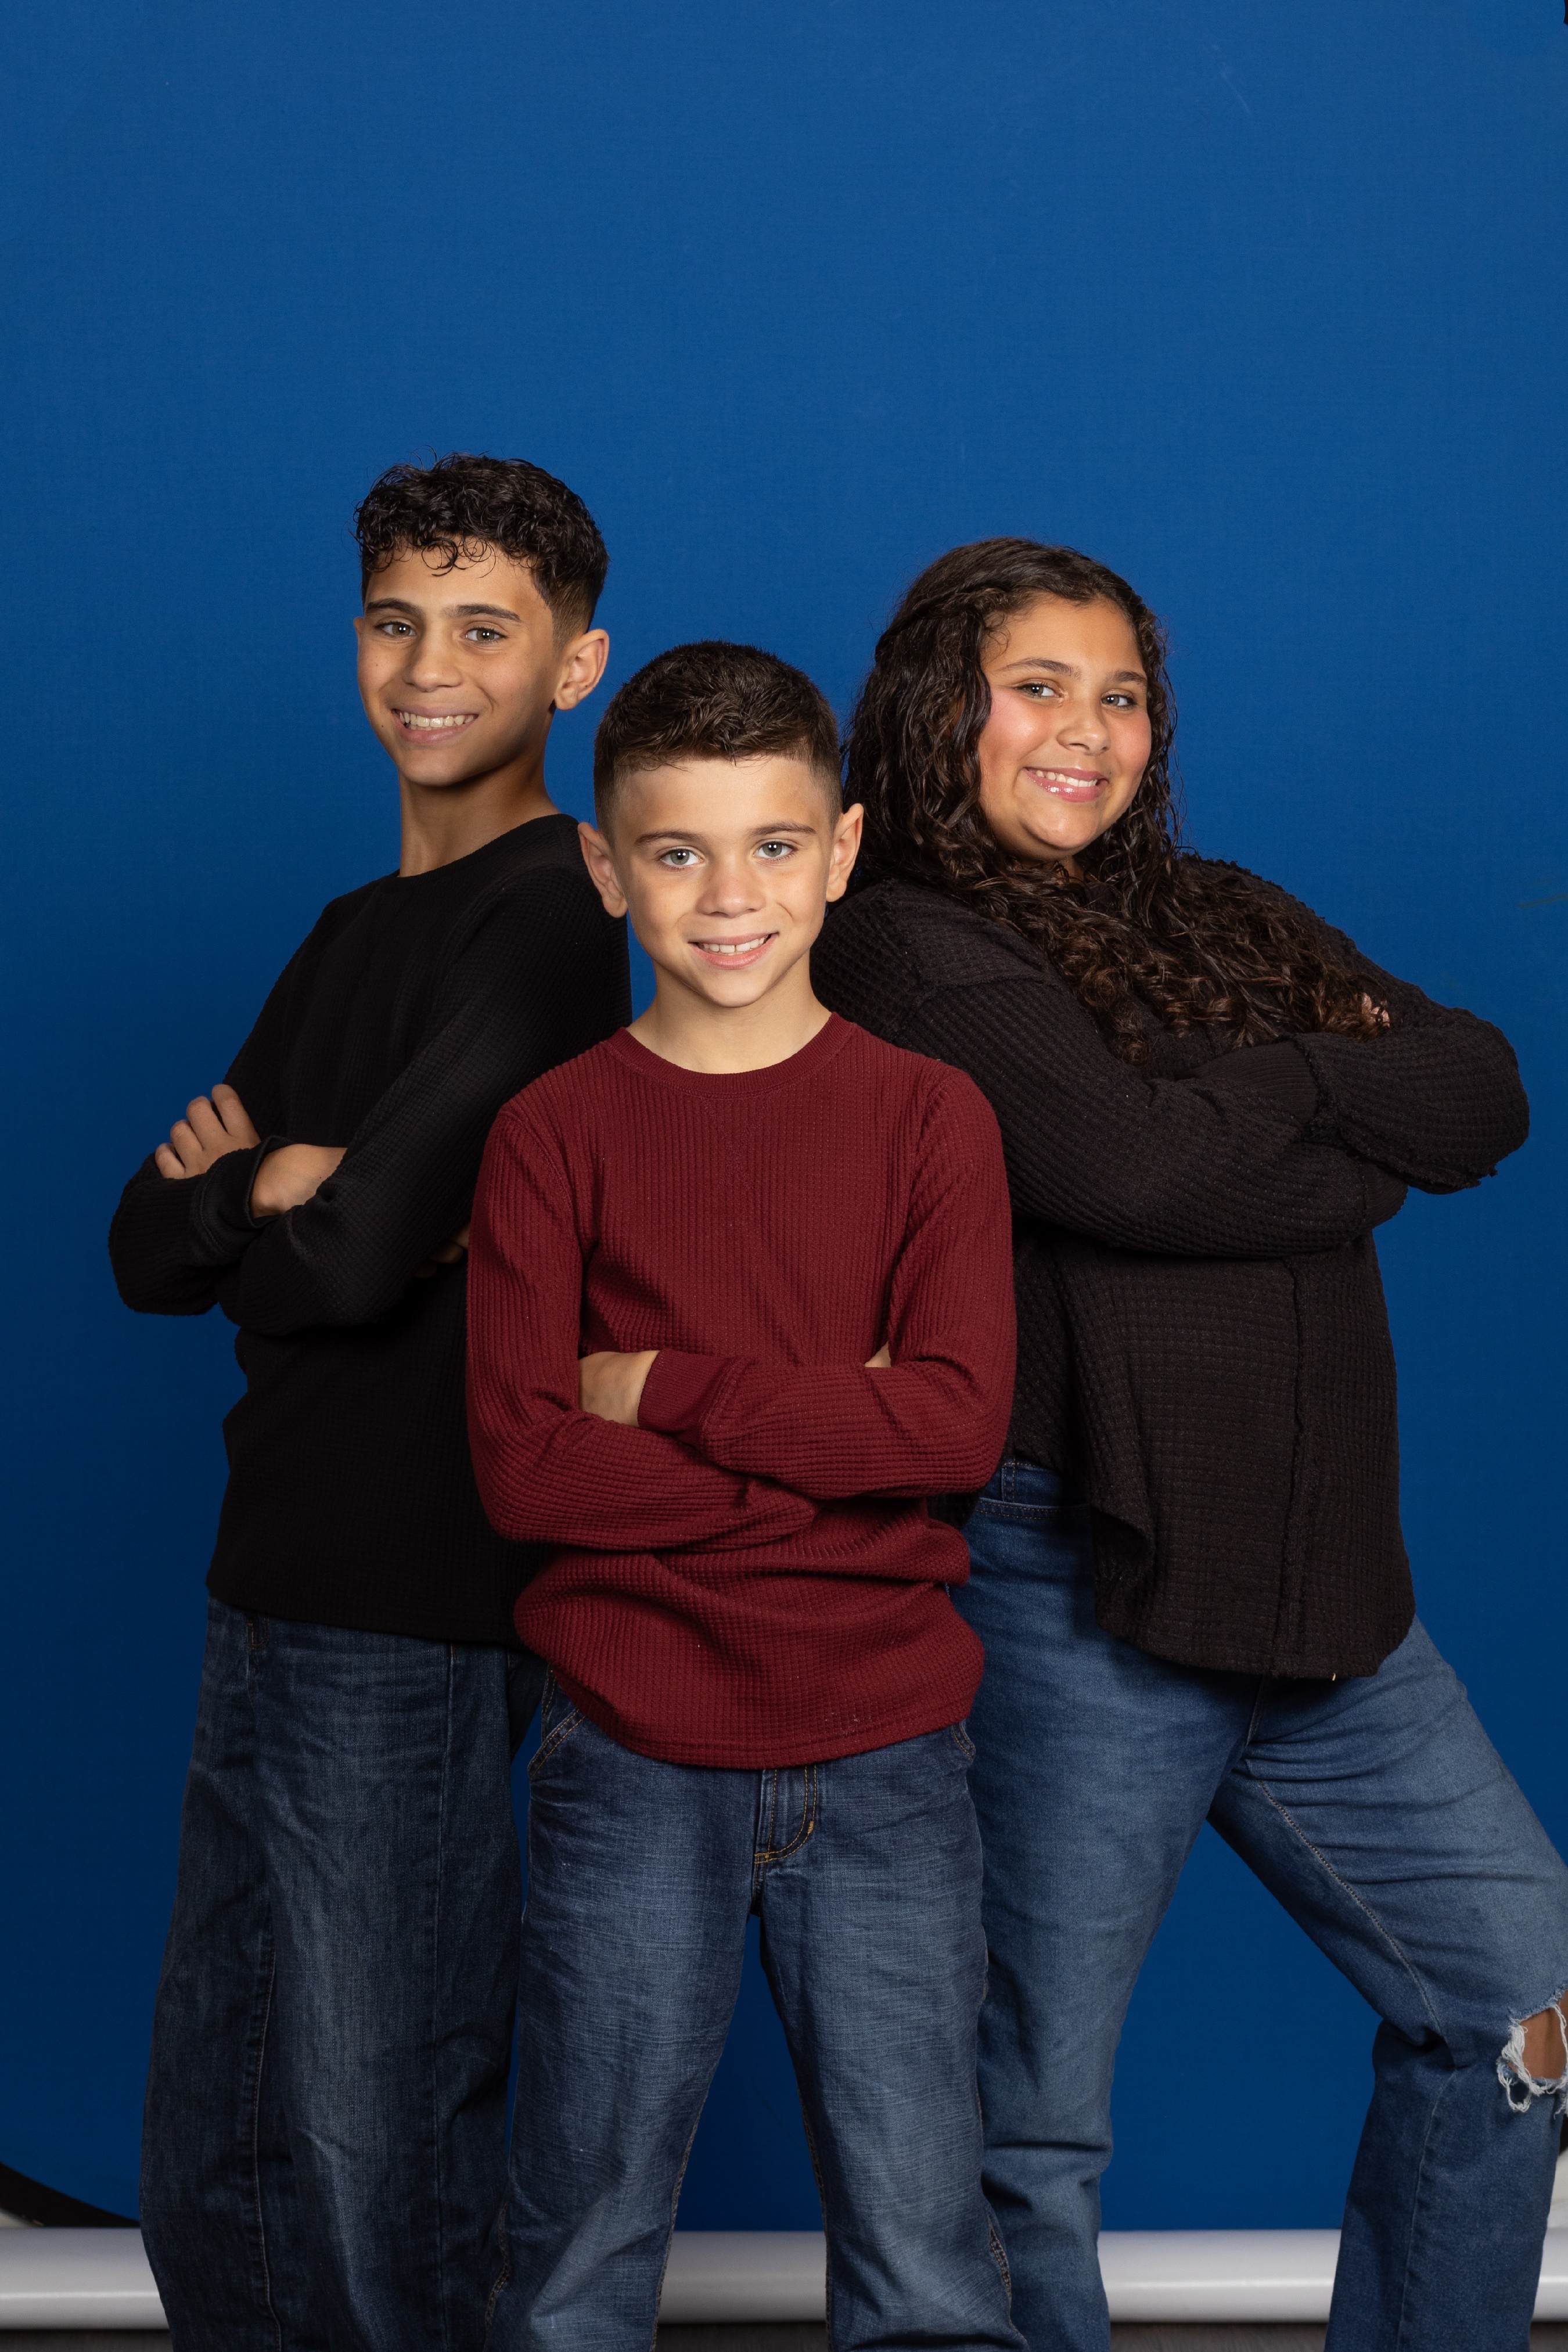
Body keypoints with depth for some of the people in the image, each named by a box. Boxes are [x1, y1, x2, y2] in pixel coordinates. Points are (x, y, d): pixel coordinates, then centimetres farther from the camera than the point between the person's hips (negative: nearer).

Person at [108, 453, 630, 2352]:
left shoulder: (551, 914, -12)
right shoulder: (356, 933, 17)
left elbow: (358, 1257, -21)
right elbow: (147, 1246, 11)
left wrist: (245, 1206, 0)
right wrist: (273, 1189, -9)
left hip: (416, 1622, -9)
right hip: (272, 1597, 9)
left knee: (379, 2172, 0)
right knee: (208, 2160, 17)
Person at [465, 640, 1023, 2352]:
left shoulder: (928, 1118, 3)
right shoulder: (554, 1135, 1)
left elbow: (962, 1422, -9)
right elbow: (524, 1467, -8)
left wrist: (670, 1391, -12)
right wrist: (838, 1436, -13)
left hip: (884, 1759, 0)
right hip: (632, 1761, 0)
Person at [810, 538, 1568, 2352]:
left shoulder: (1228, 922, 16)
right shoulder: (913, 946, -5)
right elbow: (1127, 1163, -20)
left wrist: (1273, 1078, -9)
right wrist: (1347, 1126, -5)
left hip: (1317, 1571, 7)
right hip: (1067, 1580, -7)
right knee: (1031, 2121, 2)